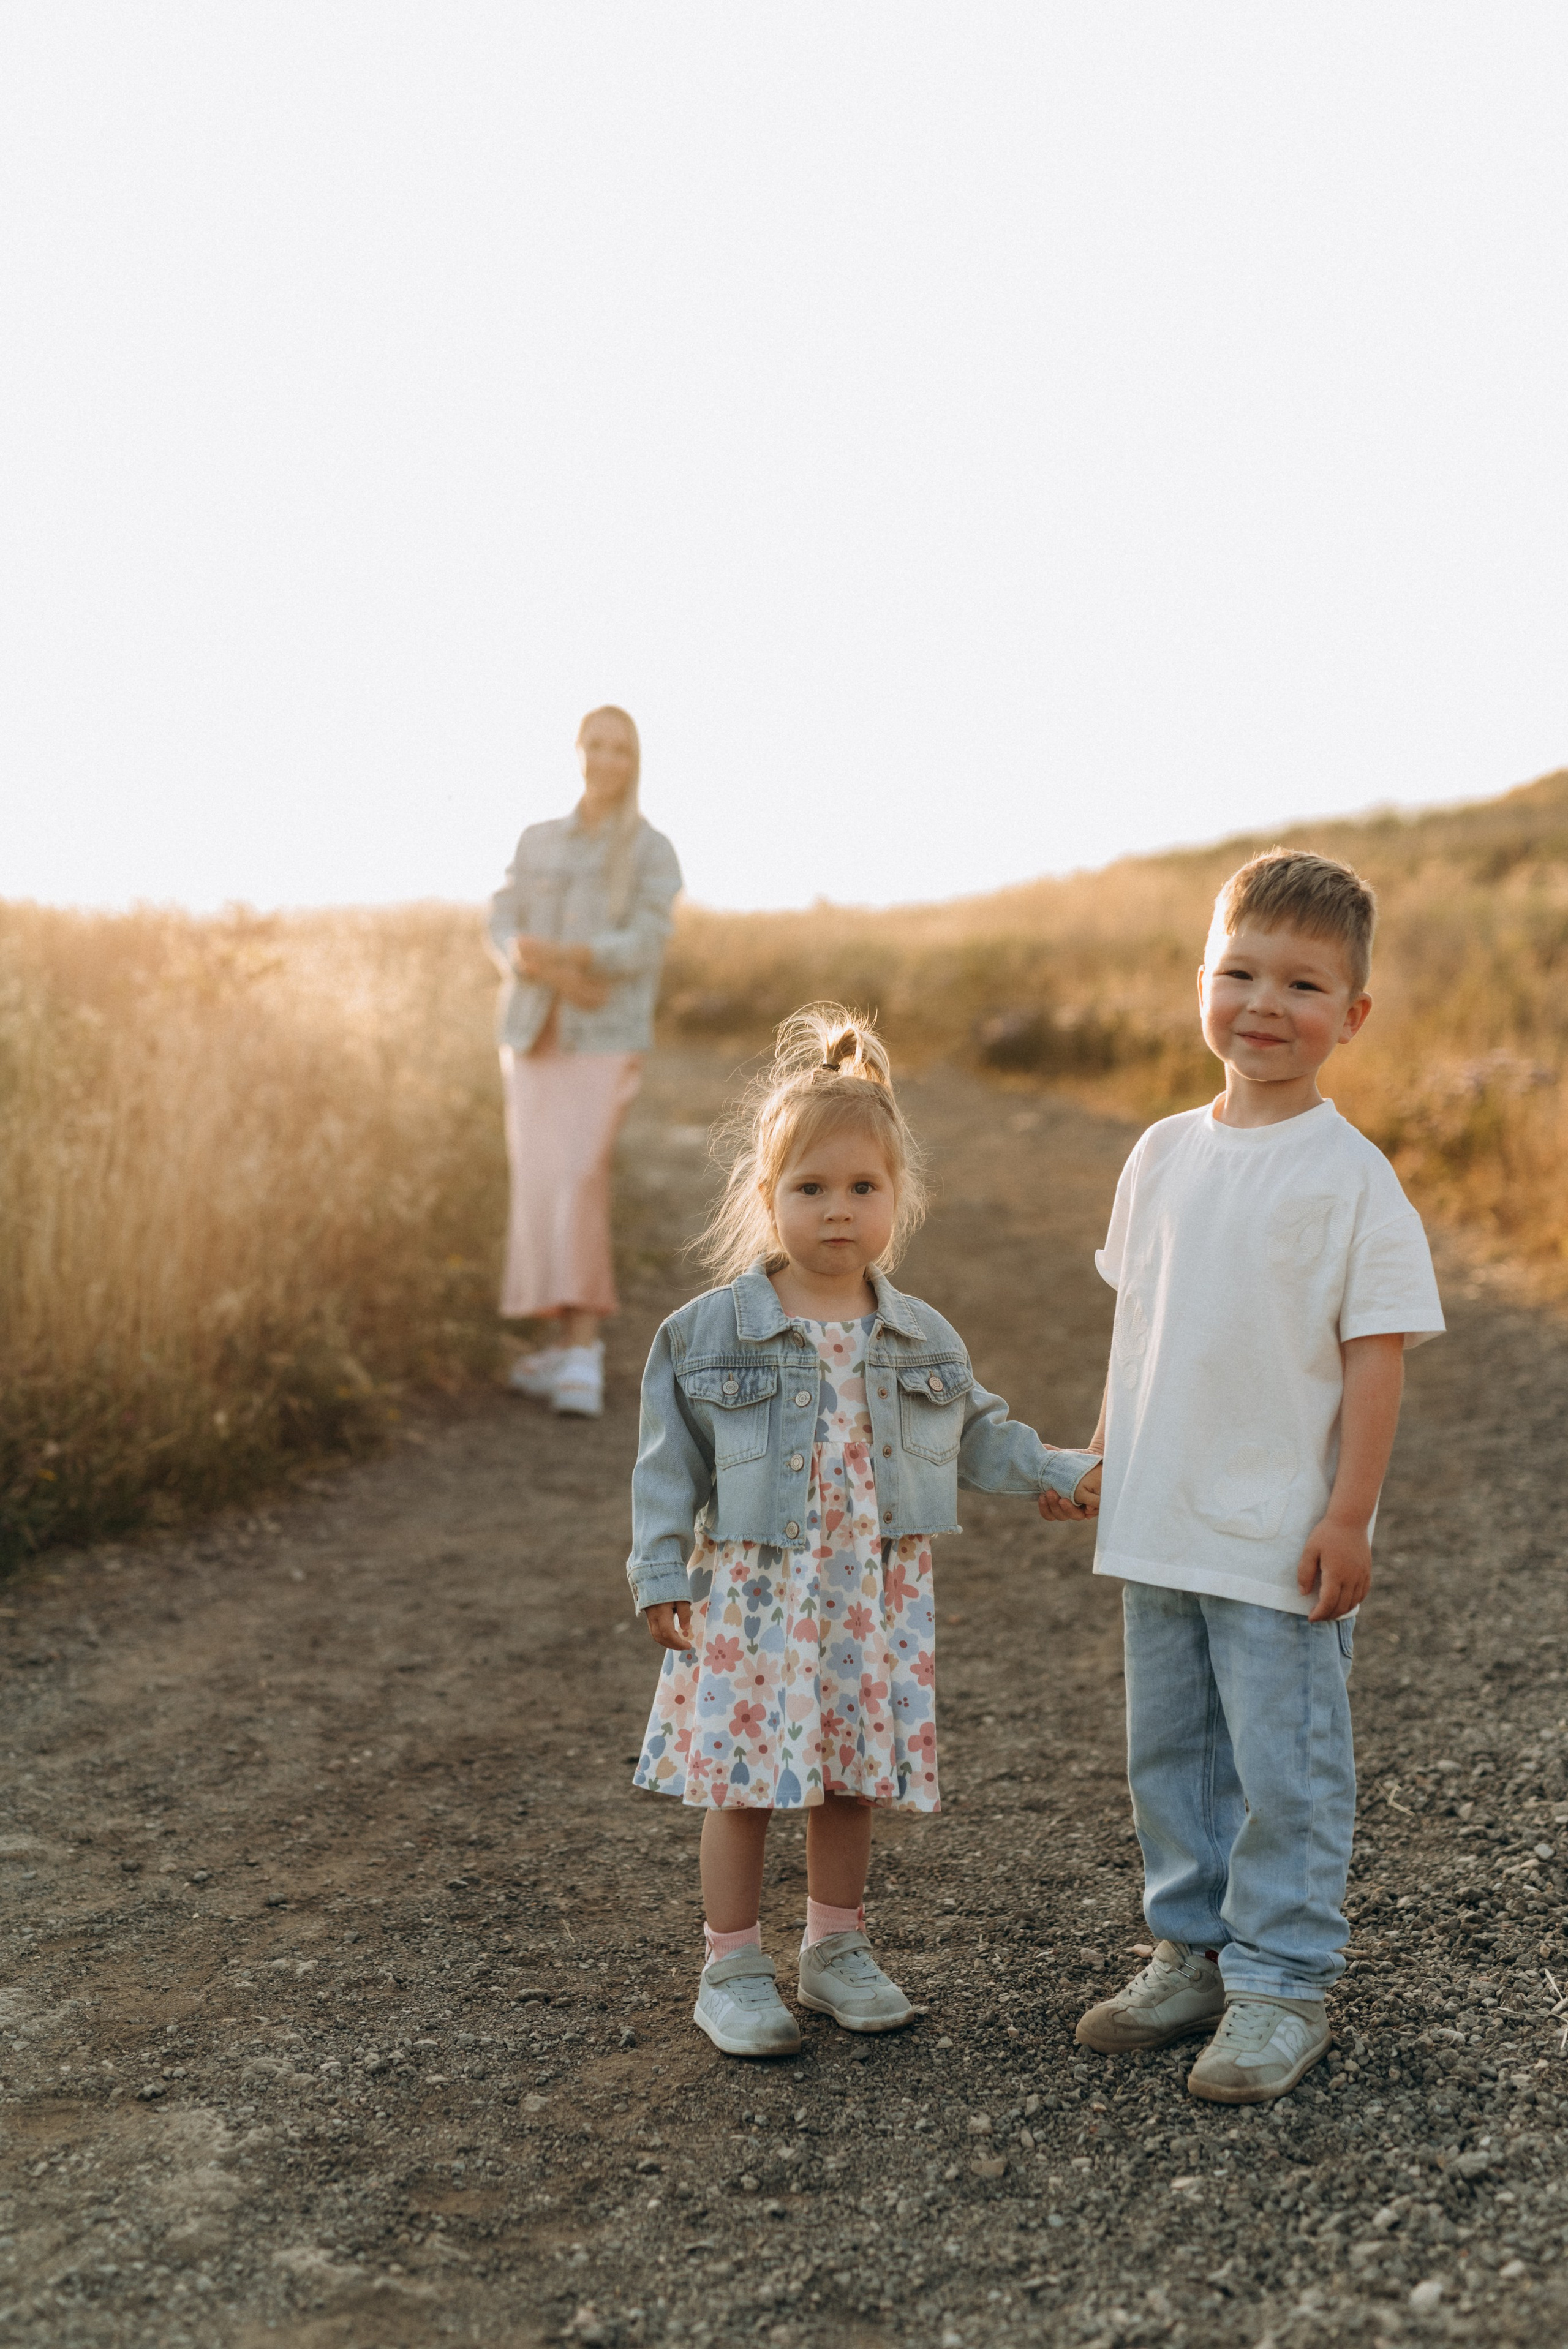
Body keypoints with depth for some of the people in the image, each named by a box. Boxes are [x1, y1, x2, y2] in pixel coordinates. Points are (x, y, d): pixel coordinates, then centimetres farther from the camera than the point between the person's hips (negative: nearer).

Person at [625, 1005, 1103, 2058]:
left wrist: (1065, 1473, 6)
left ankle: (838, 1949, 32)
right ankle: (733, 1968, 19)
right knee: (744, 1782, 3)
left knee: (855, 1775, 13)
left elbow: (976, 1433, 15)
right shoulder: (711, 1330, -7)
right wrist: (663, 1572, -7)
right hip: (753, 1592, -3)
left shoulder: (923, 1338, 3)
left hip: (877, 1595, 3)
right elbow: (672, 1459, -4)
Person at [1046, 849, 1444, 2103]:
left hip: (1282, 1539, -6)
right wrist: (1104, 1459, 16)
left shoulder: (1352, 1176, -11)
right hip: (1159, 1527, 6)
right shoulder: (1165, 1153, 5)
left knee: (1285, 1766, 3)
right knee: (1170, 1751, 16)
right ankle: (1192, 1952, 33)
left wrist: (1349, 1515, -14)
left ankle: (1284, 1986, 19)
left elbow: (1377, 1352, -11)